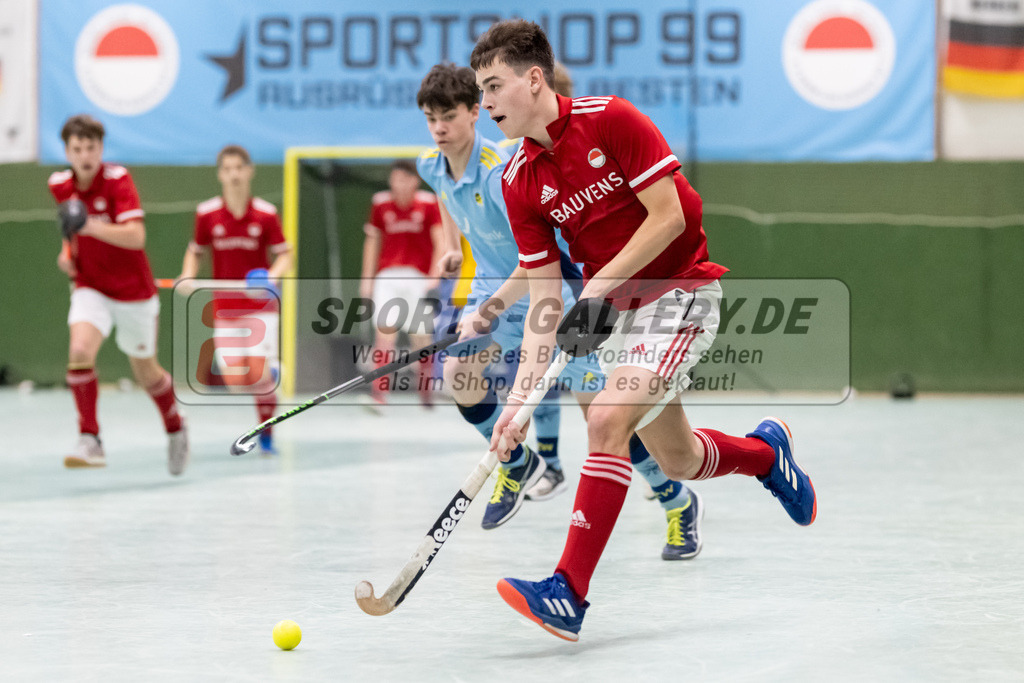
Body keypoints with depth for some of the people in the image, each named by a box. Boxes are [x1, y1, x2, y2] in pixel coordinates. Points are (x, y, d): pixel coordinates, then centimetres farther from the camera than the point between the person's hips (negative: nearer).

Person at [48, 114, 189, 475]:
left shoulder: (117, 180, -18)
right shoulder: (60, 185, -1)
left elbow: (136, 237, -29)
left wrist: (90, 227, -40)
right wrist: (67, 250, 3)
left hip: (133, 292, -3)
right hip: (90, 289, 3)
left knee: (146, 373, 11)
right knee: (79, 351, -26)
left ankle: (175, 428, 40)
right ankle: (90, 441, -23)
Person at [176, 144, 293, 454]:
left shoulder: (265, 214, -8)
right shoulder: (207, 213, -3)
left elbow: (285, 254, -3)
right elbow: (196, 252, 10)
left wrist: (272, 277, -23)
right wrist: (187, 277, -10)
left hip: (260, 305, -2)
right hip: (225, 308, 2)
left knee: (259, 374, -14)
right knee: (235, 380, -6)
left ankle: (267, 436, 7)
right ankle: (271, 372, 29)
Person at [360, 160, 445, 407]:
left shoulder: (428, 204, -2)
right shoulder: (381, 204, 4)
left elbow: (440, 242, -3)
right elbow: (372, 241, 13)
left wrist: (434, 275, -14)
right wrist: (367, 278, 9)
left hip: (418, 277, -1)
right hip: (388, 275, 1)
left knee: (421, 337, 2)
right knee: (385, 330, -15)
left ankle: (426, 391, 21)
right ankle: (379, 393, -19)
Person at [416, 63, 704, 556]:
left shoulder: (501, 172, -30)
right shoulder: (431, 165, -6)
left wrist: (490, 310, -39)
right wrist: (453, 247, 15)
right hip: (496, 284, 7)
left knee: (596, 403, -9)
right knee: (458, 373, -13)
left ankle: (678, 502, 6)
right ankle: (521, 464, 12)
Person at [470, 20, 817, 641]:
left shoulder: (610, 119, -16)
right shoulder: (518, 183, -1)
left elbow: (669, 216, -17)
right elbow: (545, 299, -3)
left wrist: (599, 286, -22)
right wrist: (521, 396, -13)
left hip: (682, 291, -7)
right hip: (617, 309, 7)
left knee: (608, 420, -23)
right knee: (676, 460, 13)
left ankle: (570, 592, -24)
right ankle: (766, 450, 47)